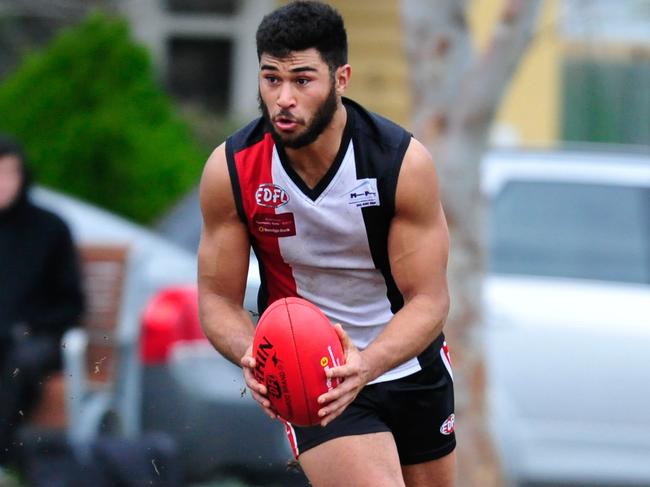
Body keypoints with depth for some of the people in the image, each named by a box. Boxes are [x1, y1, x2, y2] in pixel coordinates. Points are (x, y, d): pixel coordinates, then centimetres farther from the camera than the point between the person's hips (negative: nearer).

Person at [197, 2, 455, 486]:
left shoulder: (405, 161, -21)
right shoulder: (230, 171, -18)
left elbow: (429, 299, -21)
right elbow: (218, 297, -10)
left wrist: (366, 364, -40)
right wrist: (252, 355, -33)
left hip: (411, 365, 2)